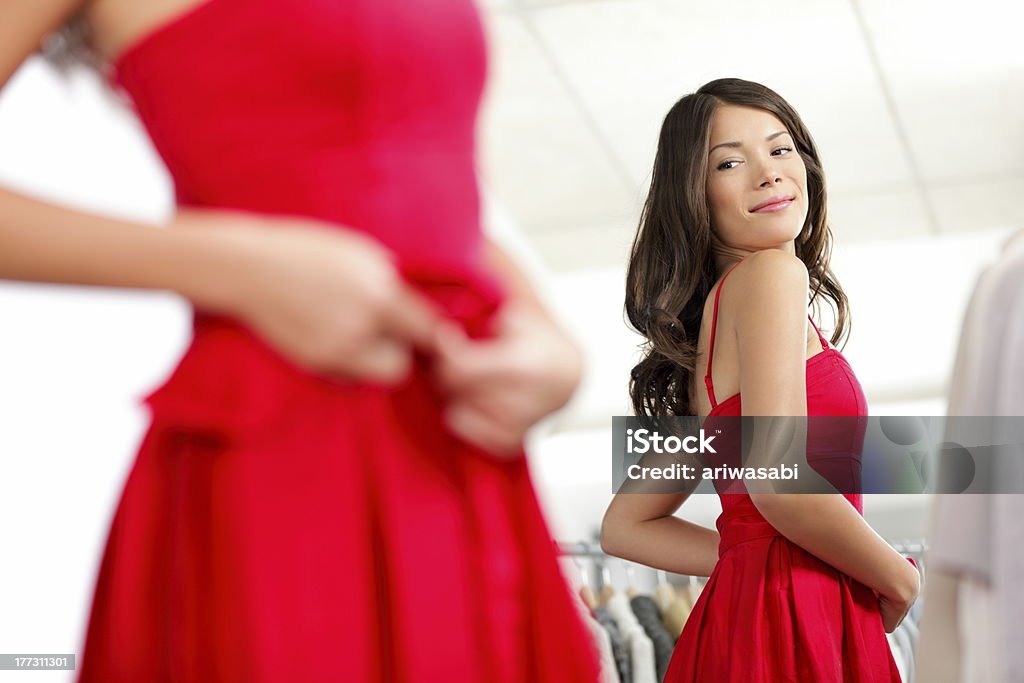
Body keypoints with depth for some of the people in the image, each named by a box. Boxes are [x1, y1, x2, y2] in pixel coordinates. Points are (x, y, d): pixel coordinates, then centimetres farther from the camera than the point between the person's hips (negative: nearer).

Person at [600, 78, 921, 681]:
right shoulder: (772, 272, -8)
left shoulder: (710, 311, 16)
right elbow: (776, 482, -22)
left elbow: (626, 528, 18)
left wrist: (757, 558, 9)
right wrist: (901, 580, -6)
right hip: (796, 630, -9)